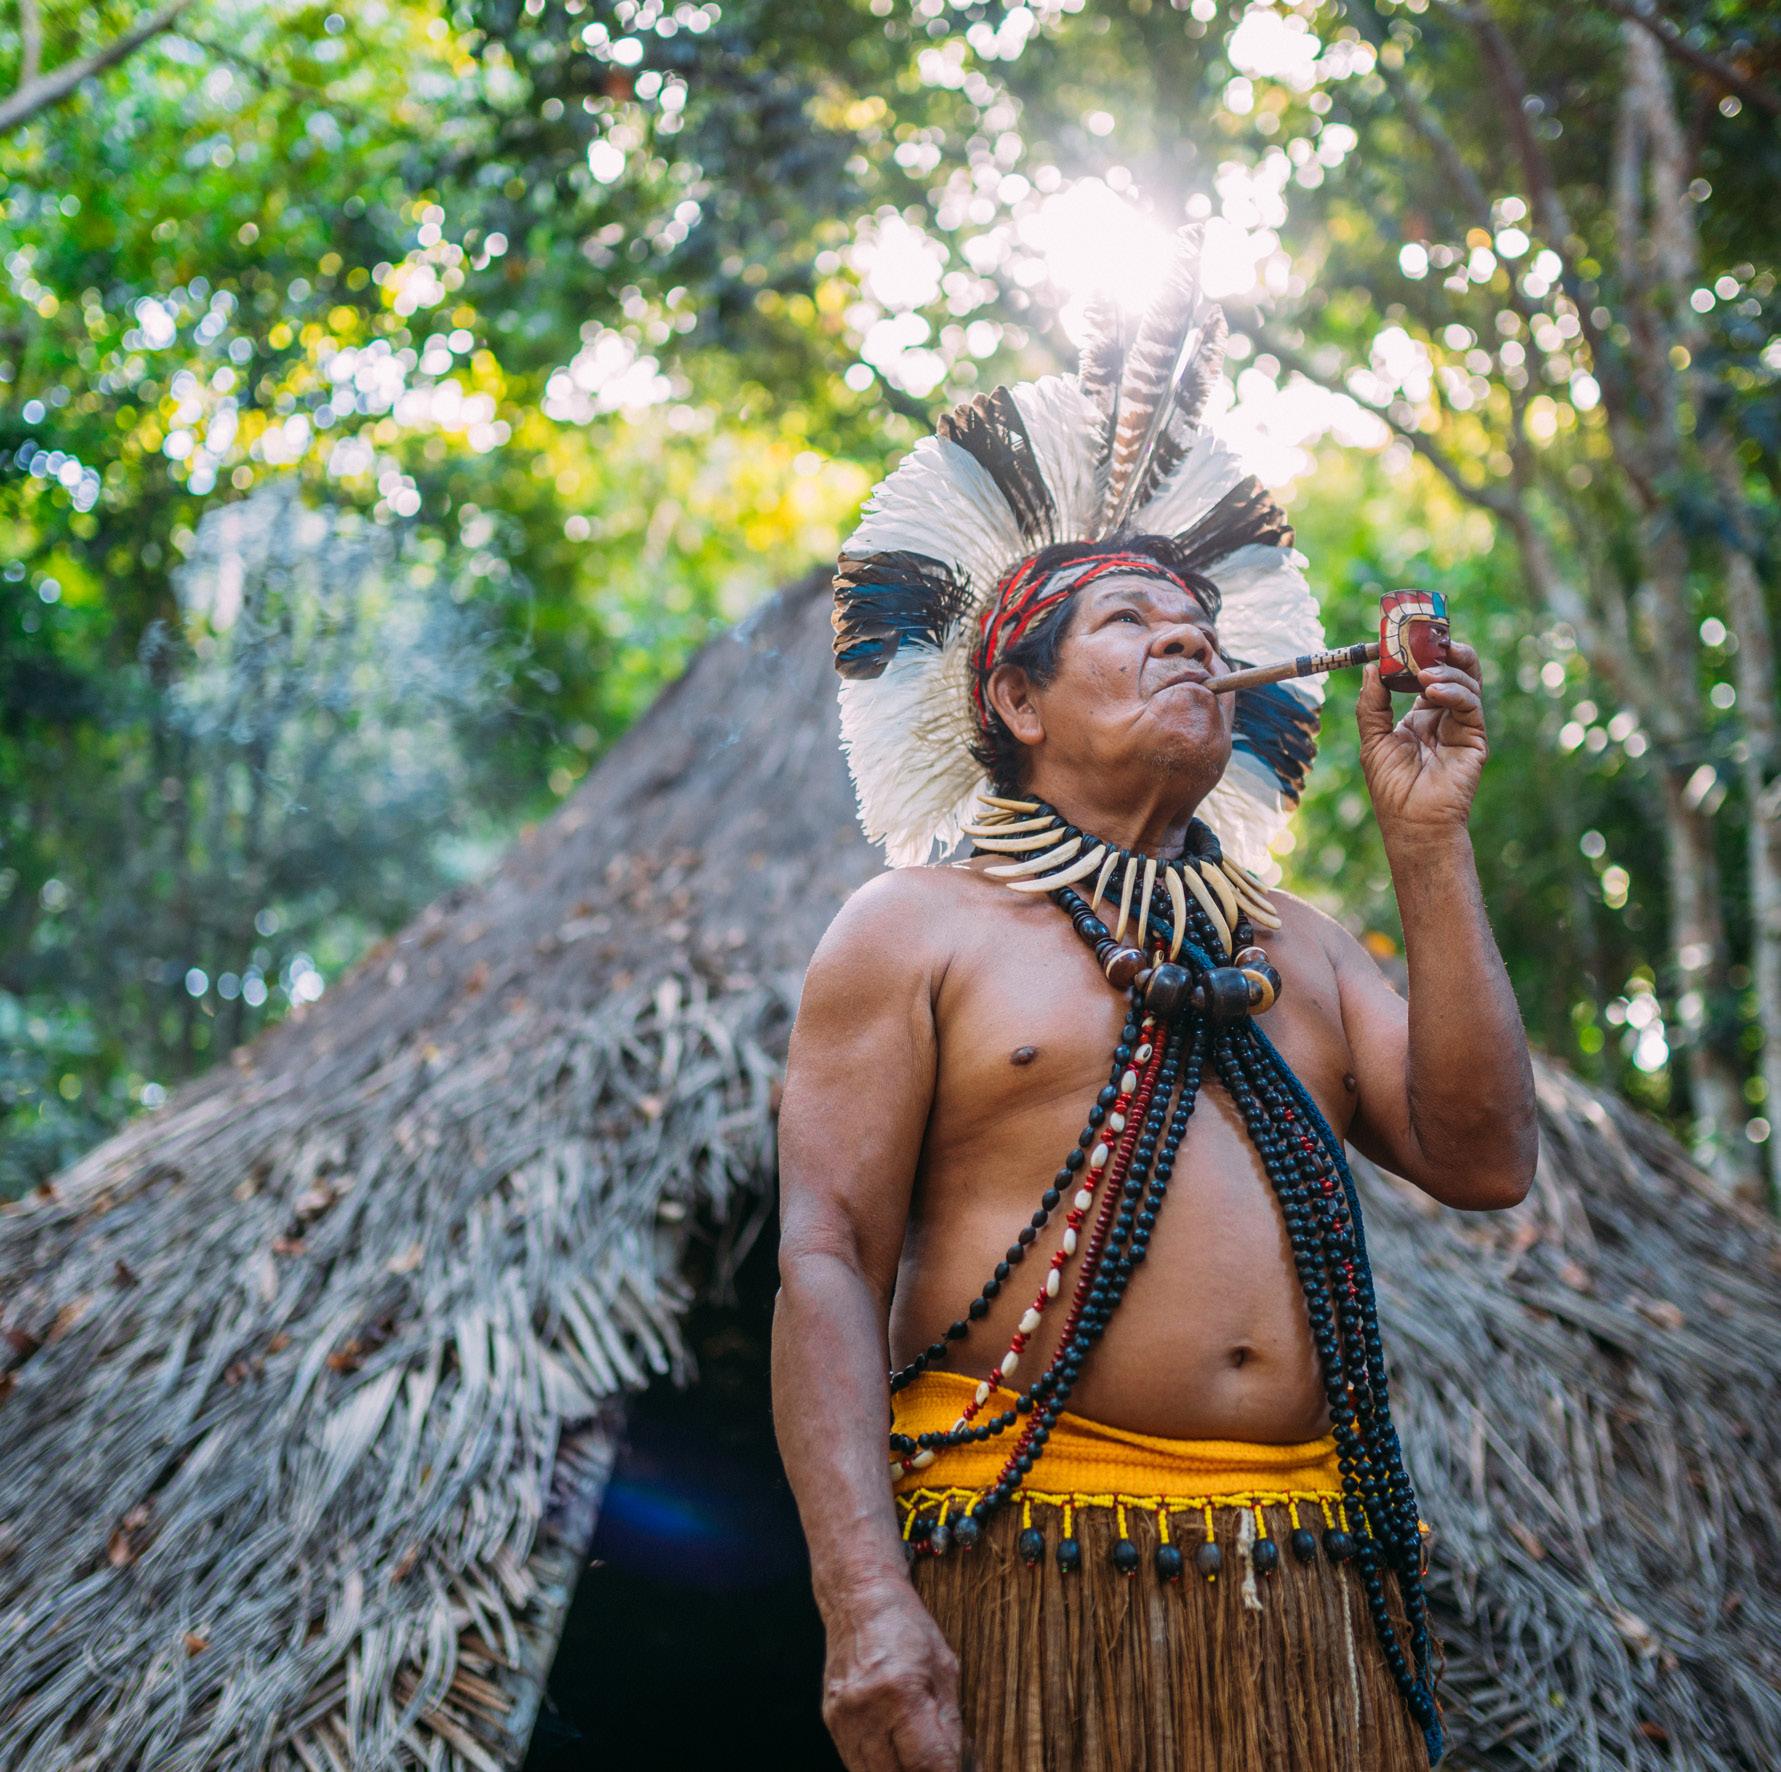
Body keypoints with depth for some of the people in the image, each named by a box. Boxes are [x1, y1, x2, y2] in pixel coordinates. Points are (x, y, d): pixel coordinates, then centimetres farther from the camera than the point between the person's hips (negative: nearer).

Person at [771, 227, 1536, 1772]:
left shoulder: (1299, 949, 18)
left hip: (1313, 1578, 5)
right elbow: (828, 1262, -6)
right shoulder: (916, 929, 2)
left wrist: (1428, 847, 0)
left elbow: (1484, 1162, 5)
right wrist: (865, 1602, -18)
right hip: (1028, 1569, -4)